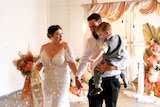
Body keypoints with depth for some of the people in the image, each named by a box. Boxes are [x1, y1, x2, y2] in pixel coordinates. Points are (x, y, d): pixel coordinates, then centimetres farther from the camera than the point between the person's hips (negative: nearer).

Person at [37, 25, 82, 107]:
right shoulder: (43, 47, -1)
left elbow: (71, 63, -12)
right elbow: (40, 63, 11)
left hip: (61, 81, -4)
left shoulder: (65, 46, -12)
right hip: (47, 82, 4)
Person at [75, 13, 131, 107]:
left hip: (111, 81, -2)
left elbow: (127, 60, -7)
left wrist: (112, 67, -23)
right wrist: (78, 76, 3)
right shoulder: (89, 41, 5)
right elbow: (85, 60, 14)